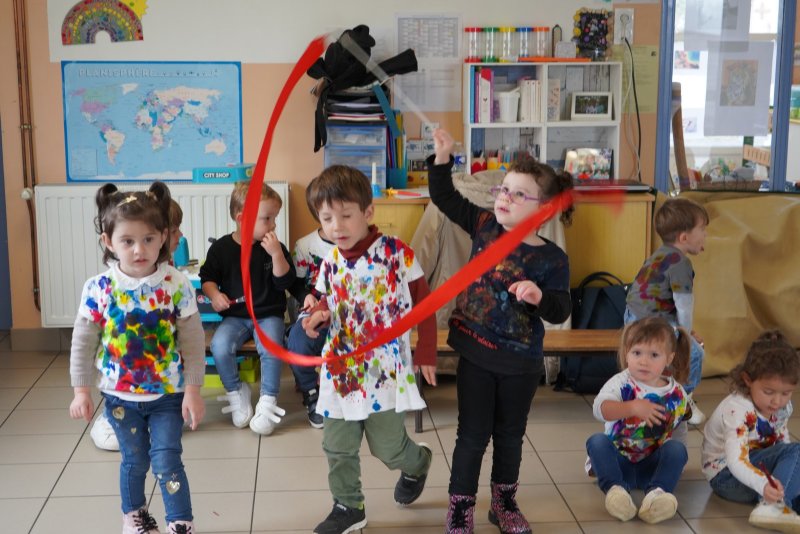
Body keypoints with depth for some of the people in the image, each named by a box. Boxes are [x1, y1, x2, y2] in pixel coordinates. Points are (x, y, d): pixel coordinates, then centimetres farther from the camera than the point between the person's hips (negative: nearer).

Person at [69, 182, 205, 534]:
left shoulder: (177, 285, -15)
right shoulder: (98, 289, -12)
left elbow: (193, 342, -9)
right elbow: (83, 343, -1)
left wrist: (193, 390, -10)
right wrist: (81, 390, -1)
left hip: (168, 393, -2)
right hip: (120, 395, 2)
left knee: (166, 461, -2)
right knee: (134, 460, 18)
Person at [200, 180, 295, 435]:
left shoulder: (274, 247, -1)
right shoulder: (221, 248, 0)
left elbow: (284, 282, -9)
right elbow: (207, 277, 12)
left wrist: (277, 254, -21)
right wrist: (214, 294, -8)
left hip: (268, 314, -1)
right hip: (234, 316, 1)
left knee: (271, 348, -29)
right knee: (219, 345, -26)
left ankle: (268, 401, -10)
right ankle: (236, 392, 0)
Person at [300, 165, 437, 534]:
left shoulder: (396, 253, -14)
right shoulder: (330, 262, 0)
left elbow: (423, 302, -5)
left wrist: (426, 353, -4)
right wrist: (318, 315, -6)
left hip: (385, 369, -4)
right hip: (341, 368, 5)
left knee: (387, 446, 5)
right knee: (337, 446, 9)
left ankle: (419, 463, 39)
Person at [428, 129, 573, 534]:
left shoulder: (551, 258, -13)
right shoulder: (484, 226, -5)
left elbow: (560, 312, -14)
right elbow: (445, 199, 1)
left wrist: (540, 296, -34)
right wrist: (442, 158, -9)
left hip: (521, 363, -1)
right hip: (476, 354, 1)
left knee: (510, 435, 18)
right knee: (473, 435, 8)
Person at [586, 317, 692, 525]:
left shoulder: (677, 394, 0)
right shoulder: (622, 383, -11)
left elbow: (680, 429, 16)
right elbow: (600, 408, -31)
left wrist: (676, 459, 3)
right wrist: (632, 407, -46)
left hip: (651, 466, 2)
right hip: (618, 463, -1)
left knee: (677, 448, -24)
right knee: (597, 441, -28)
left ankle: (656, 492, -38)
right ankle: (614, 489, -42)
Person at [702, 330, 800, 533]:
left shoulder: (783, 407, -4)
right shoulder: (738, 410, -28)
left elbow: (782, 441, 5)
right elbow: (736, 461, -37)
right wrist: (763, 485, -54)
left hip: (757, 462, 8)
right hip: (726, 474, -8)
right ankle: (771, 507, -39)